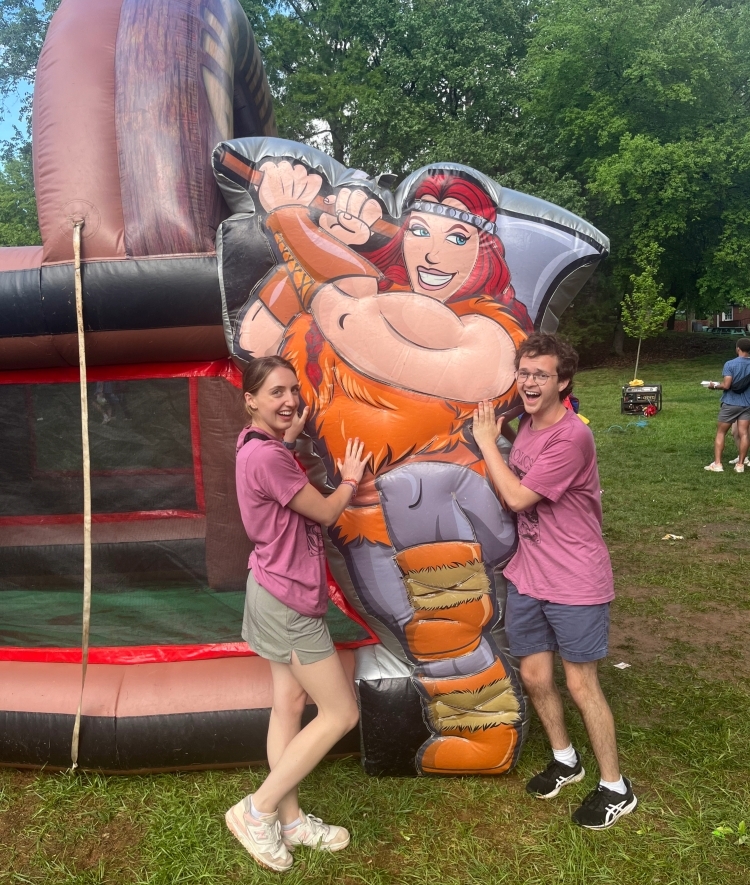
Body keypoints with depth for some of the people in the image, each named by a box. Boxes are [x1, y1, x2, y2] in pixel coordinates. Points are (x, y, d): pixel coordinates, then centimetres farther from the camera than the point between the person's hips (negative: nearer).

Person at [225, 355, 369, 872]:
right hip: (290, 600, -10)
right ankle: (258, 811, 13)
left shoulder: (262, 447, 6)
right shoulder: (267, 456, -25)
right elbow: (325, 513, -15)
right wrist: (350, 480, 4)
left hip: (280, 592, 10)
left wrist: (291, 438, 12)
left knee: (290, 702, 17)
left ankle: (290, 820, 31)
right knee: (342, 713, 2)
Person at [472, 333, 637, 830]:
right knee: (534, 676, 15)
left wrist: (486, 441, -14)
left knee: (581, 684, 5)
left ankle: (616, 788, 27)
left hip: (575, 584, -7)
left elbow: (517, 496, -23)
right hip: (528, 578, 7)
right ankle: (564, 760, 40)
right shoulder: (527, 425, 4)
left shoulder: (572, 437, -23)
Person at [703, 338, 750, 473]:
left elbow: (726, 385, -17)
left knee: (721, 433, 5)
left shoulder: (730, 364, -12)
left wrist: (714, 386, 1)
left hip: (730, 404, -3)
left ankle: (717, 464, 0)